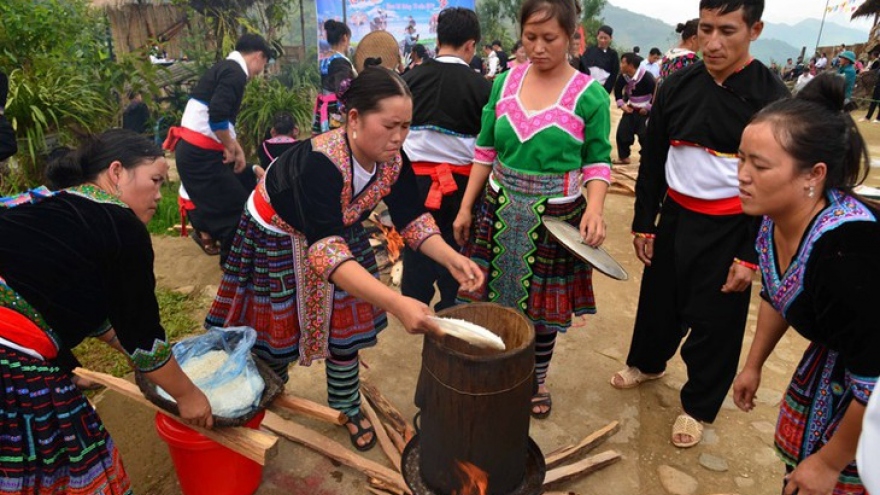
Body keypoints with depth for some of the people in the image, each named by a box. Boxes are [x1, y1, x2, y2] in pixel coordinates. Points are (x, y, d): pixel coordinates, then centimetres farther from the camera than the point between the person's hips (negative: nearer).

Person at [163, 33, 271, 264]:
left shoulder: (225, 68, 17)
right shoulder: (235, 73, -14)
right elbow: (217, 115, -26)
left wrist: (236, 149, 17)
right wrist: (231, 147, -11)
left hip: (195, 149, 10)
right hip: (199, 153, -10)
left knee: (246, 180, 19)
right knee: (235, 205, -3)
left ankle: (207, 230, 30)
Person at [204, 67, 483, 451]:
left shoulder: (392, 160, -19)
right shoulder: (320, 161, -40)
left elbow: (412, 218, -12)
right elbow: (325, 249, -49)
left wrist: (451, 259, -31)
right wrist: (396, 304, -59)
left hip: (340, 232, 5)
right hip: (276, 239, -5)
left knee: (343, 326, 8)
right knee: (278, 332, 9)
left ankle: (347, 408, 32)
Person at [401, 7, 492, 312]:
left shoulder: (411, 78, -4)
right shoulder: (481, 86, -9)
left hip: (415, 176, 2)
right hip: (460, 180, -2)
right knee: (455, 247, 14)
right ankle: (450, 308, 27)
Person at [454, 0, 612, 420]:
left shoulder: (590, 94, -6)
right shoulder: (505, 83, 3)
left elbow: (597, 162, -2)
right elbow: (486, 150, 6)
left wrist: (595, 208, -21)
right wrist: (466, 207, 5)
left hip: (556, 217, -2)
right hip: (501, 209, 3)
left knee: (543, 305, 11)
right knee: (495, 296, 10)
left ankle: (536, 380, 35)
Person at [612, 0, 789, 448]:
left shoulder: (771, 98, -12)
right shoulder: (677, 87, -1)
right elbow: (652, 161, 6)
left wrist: (751, 256, -12)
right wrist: (643, 224, 5)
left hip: (729, 230, -3)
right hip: (674, 216, 4)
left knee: (716, 321, 9)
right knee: (658, 300, 19)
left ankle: (698, 406, 31)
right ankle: (646, 363, 47)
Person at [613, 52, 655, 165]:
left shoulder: (646, 77, -25)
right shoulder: (623, 76, -6)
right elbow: (617, 89, 12)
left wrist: (648, 108, -17)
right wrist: (621, 104, 2)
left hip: (645, 110, -6)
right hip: (631, 109, 6)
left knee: (645, 135, -10)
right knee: (622, 131, 3)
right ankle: (623, 157, 18)